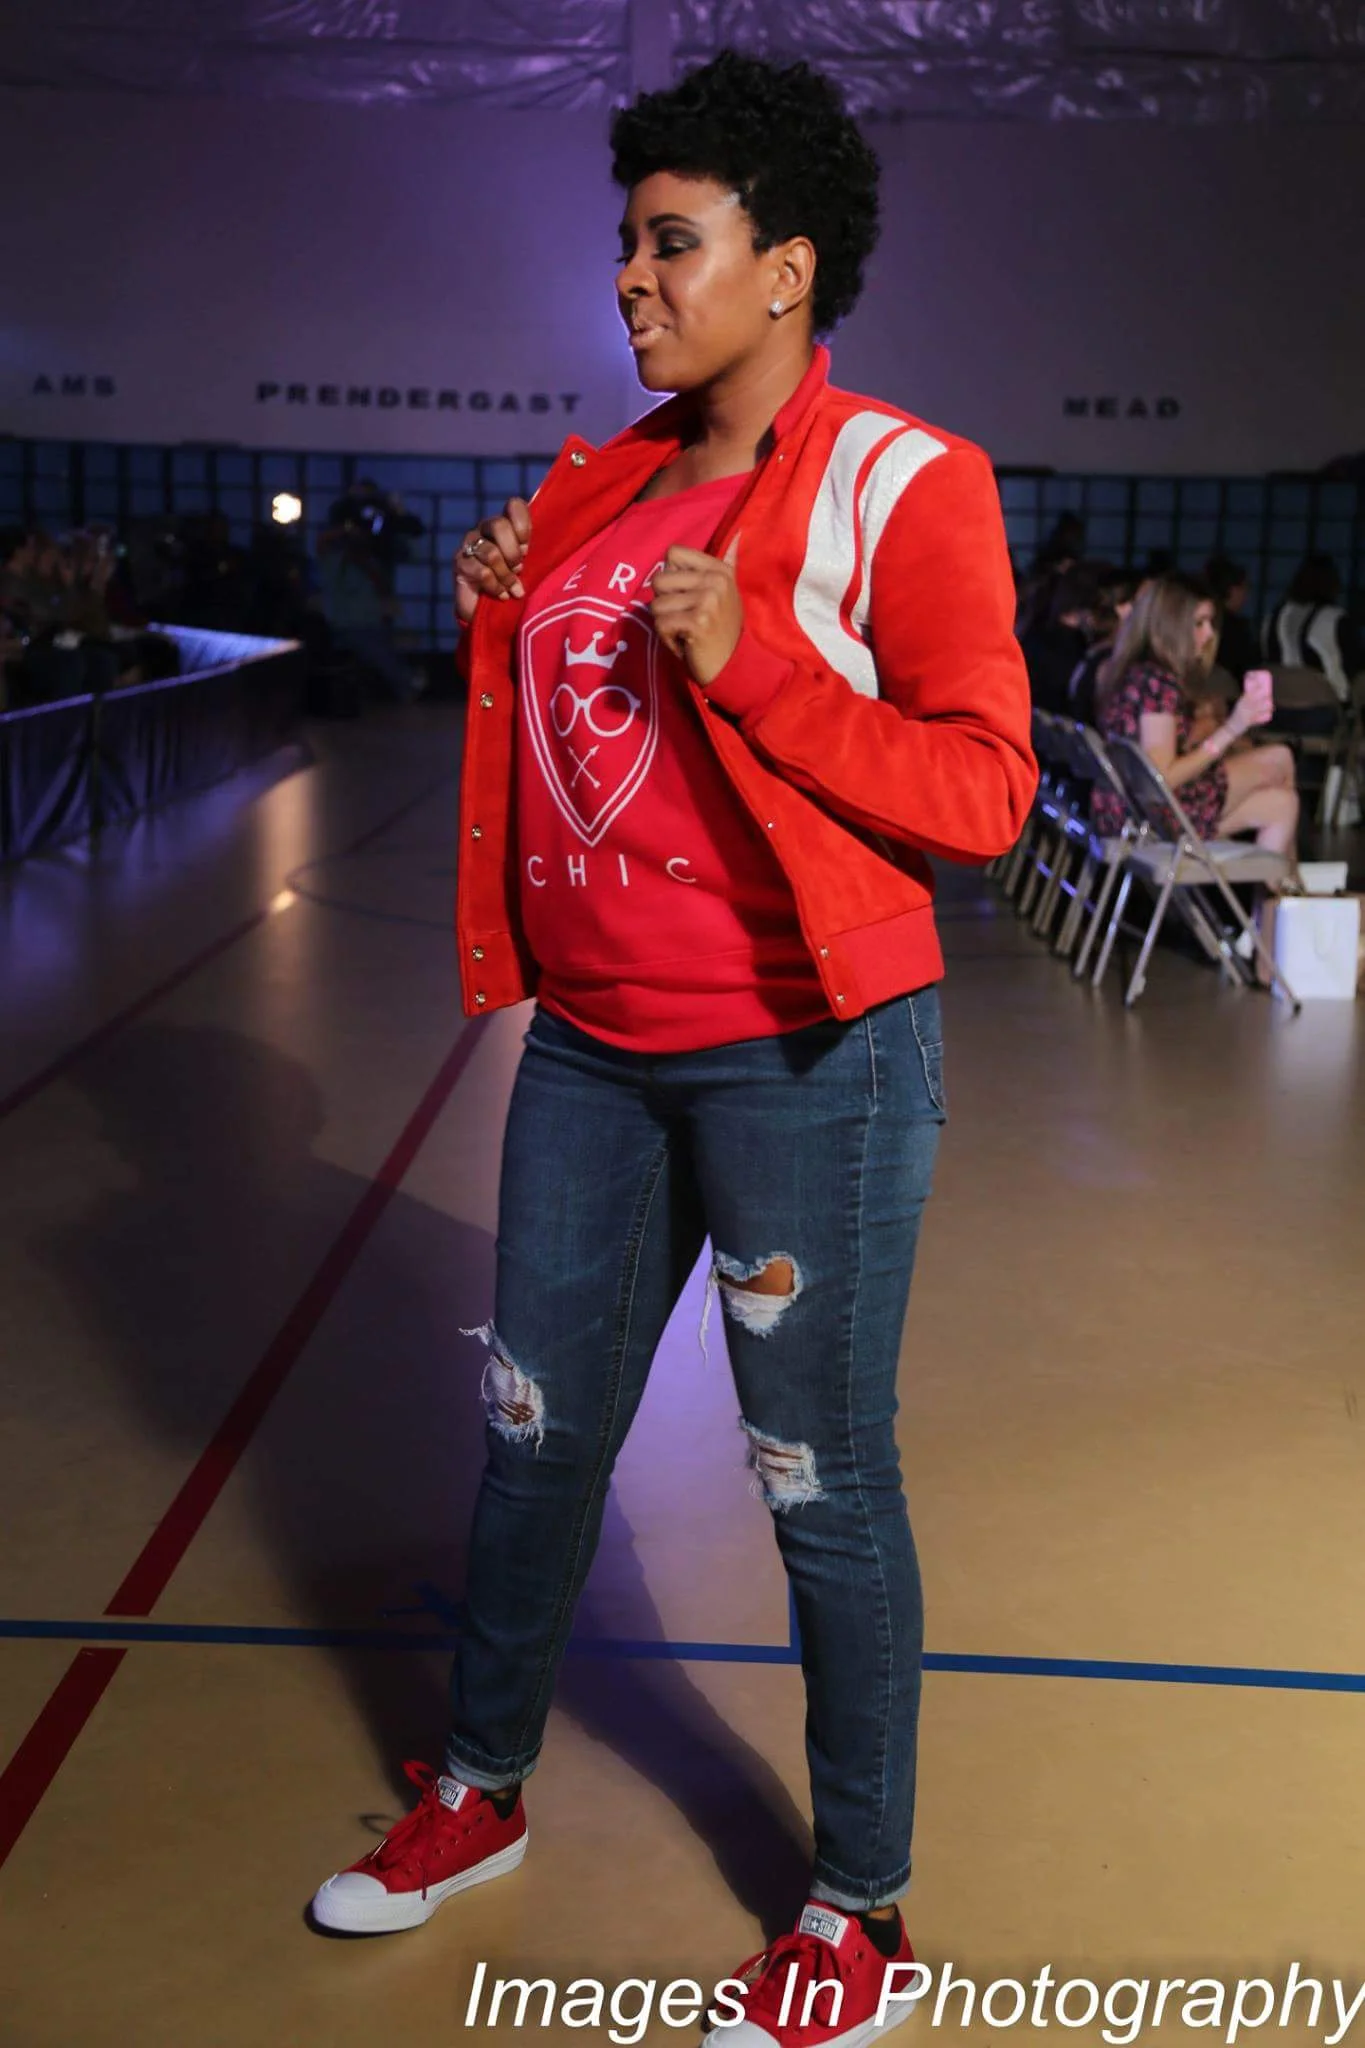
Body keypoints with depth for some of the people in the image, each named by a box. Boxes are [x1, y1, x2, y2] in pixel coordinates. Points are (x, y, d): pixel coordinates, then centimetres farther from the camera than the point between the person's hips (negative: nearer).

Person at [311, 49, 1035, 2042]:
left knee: (823, 1483, 4)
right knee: (536, 1427, 17)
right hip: (593, 1045, 7)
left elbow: (986, 793, -15)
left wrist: (752, 665, -23)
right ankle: (480, 1794, 39)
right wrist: (495, 623, 3)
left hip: (808, 1058, -6)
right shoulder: (601, 488, 11)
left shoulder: (899, 479, -9)